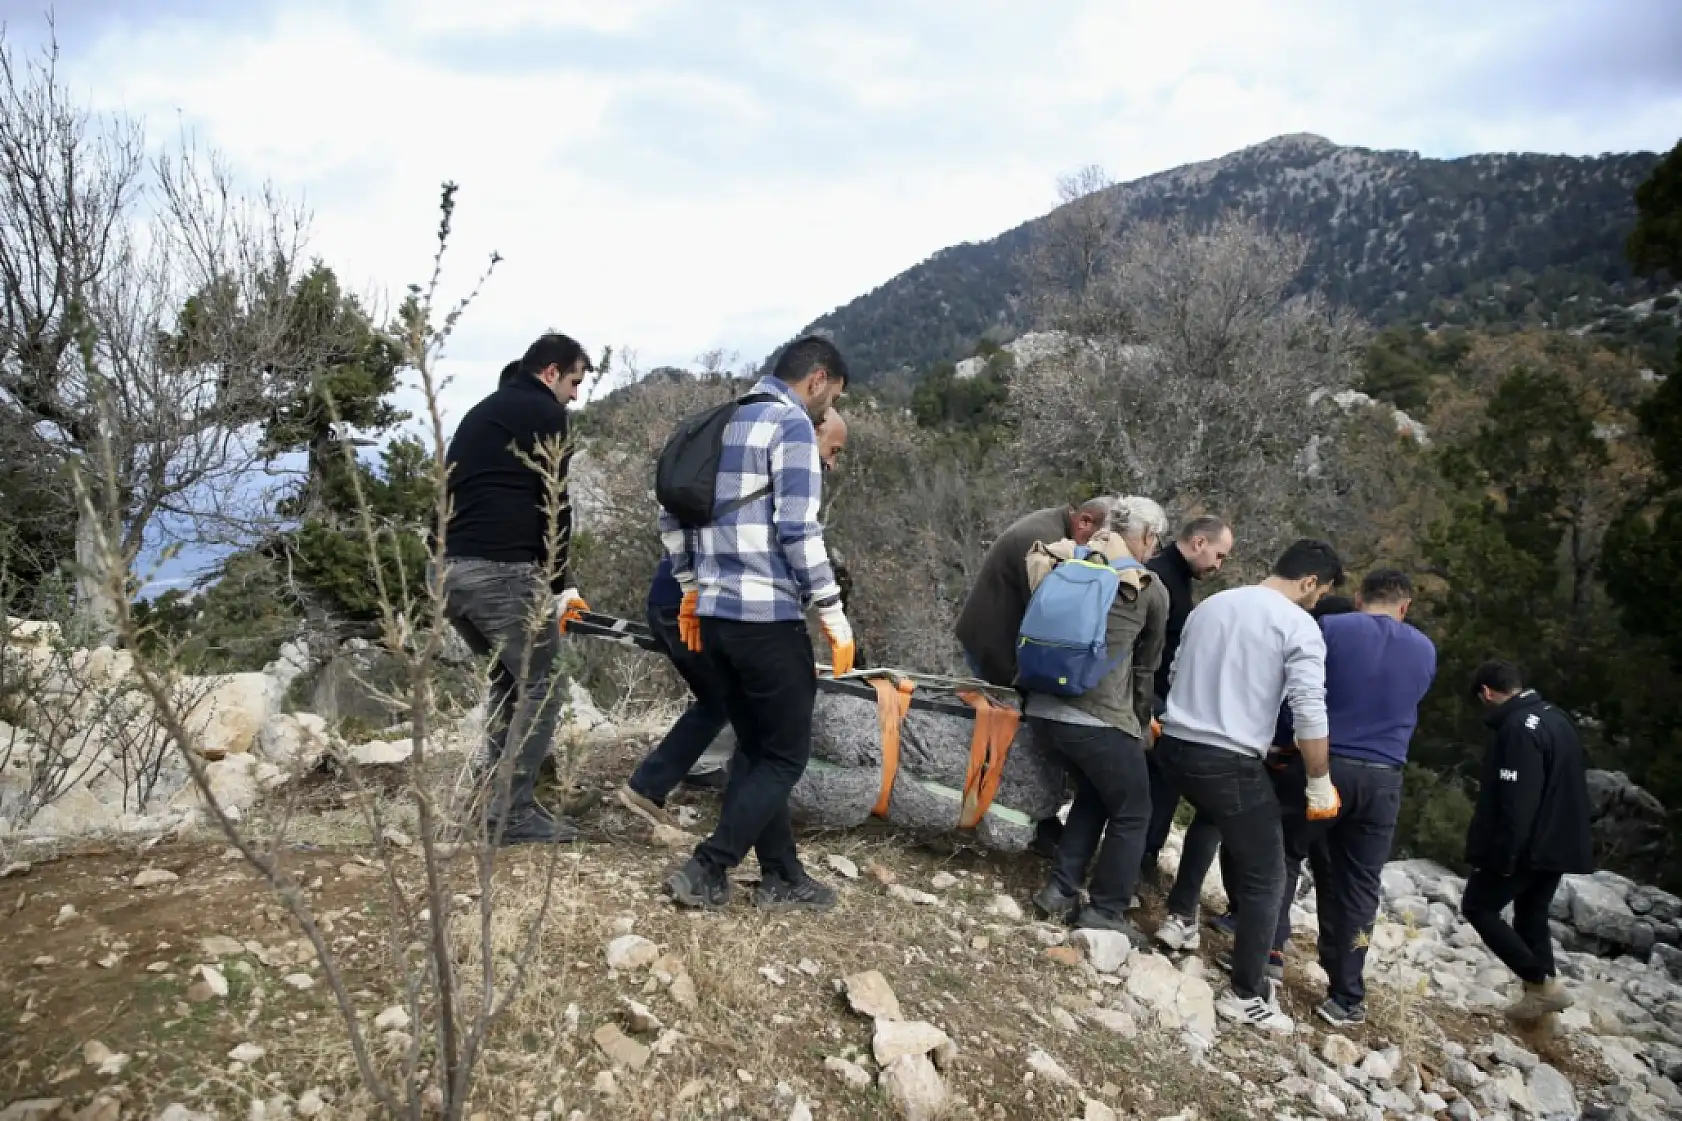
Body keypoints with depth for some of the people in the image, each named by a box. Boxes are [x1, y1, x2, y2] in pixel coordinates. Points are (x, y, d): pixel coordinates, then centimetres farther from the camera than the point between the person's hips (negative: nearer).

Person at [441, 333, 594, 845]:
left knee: (508, 684, 20)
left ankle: (504, 805, 21)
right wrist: (559, 585, 4)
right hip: (500, 571, -9)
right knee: (543, 687, 0)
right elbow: (554, 504, -5)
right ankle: (512, 814, 0)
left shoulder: (481, 412, 27)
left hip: (450, 569, 9)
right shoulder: (543, 412, 0)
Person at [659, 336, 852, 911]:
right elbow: (798, 530, -18)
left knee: (754, 749, 16)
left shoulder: (722, 421, 16)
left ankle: (781, 876, 21)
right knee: (786, 755, 4)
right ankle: (706, 872, 1)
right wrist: (833, 614, -11)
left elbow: (671, 515, 18)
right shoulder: (792, 424, -9)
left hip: (715, 615, 8)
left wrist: (691, 588, 25)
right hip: (768, 618, -8)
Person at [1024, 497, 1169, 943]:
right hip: (1100, 718, -5)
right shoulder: (1151, 589, 2)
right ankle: (1104, 914, 18)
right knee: (1131, 814, 14)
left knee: (1092, 796, 27)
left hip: (1043, 709, 6)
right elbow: (1146, 667, 13)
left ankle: (1061, 891, 25)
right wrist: (1141, 723, 26)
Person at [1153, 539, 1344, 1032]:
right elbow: (1309, 711, -15)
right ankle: (1247, 995, 12)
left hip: (1175, 745, 7)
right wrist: (1320, 783, -6)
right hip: (1229, 761, -7)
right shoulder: (1299, 625, -7)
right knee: (1266, 877, 8)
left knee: (1220, 824, 33)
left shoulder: (1210, 604, 13)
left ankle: (1180, 919, 35)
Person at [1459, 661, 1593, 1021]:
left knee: (1477, 906, 2)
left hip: (1529, 847, -9)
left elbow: (1517, 801, -26)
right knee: (1532, 916, 17)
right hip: (1558, 844, 10)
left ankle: (1543, 983, -1)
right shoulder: (1557, 718, 12)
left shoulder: (1519, 727, -21)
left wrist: (1503, 855, -21)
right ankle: (1540, 992, 18)